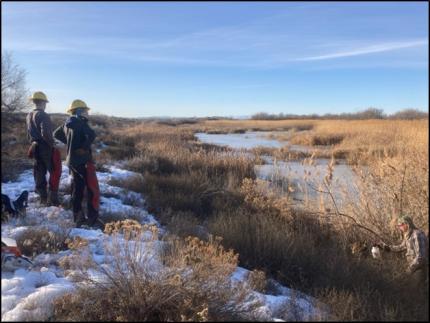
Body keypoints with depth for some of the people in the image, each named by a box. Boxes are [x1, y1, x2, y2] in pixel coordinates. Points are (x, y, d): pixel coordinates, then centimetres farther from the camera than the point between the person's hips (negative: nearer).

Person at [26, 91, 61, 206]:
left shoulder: (29, 116, 11)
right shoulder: (43, 115, -16)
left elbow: (29, 133, 17)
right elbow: (45, 133, -26)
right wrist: (52, 143, -15)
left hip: (35, 147, 8)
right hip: (46, 147, -8)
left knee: (39, 173, 13)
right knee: (54, 172, 0)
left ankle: (43, 198, 20)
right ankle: (52, 199, -2)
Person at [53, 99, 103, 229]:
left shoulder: (67, 123, 10)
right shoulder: (80, 122, -13)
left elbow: (56, 134, 27)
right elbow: (92, 135, -31)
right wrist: (84, 147, -16)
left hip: (72, 160, 9)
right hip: (83, 160, -9)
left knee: (77, 189, 15)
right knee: (93, 190, -3)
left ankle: (78, 218, 22)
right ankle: (93, 219, -2)